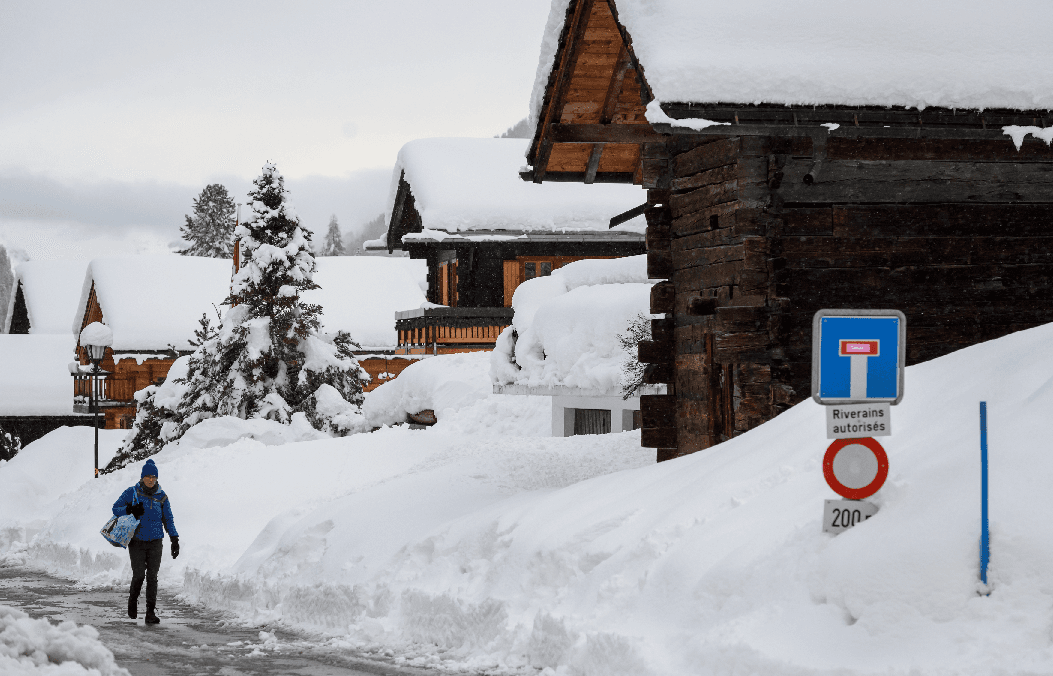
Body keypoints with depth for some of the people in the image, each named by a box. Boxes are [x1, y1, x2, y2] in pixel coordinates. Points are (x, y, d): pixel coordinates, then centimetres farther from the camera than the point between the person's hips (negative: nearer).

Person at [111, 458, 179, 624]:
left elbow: (168, 520, 10)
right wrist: (129, 509, -17)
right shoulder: (132, 492, -1)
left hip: (155, 543, 1)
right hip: (137, 542, -1)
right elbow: (116, 509, 4)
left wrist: (175, 539, 0)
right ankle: (133, 601, 21)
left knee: (152, 577, -6)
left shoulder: (162, 497, 5)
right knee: (139, 576, -9)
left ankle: (151, 612, -4)